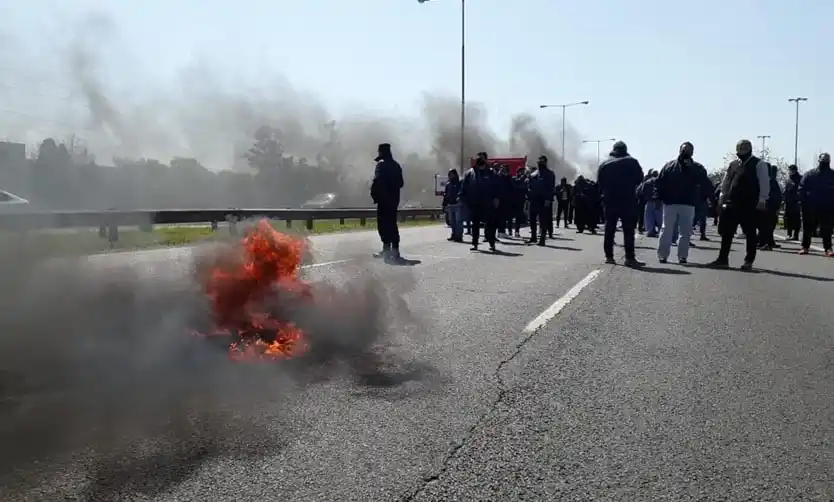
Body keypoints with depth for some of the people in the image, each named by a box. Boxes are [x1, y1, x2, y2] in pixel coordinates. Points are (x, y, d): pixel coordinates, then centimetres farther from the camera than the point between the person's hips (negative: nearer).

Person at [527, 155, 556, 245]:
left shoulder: (549, 174, -1)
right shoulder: (533, 174, 16)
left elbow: (551, 188, -9)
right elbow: (529, 186, 16)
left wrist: (548, 199, -18)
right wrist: (529, 196, 2)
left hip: (543, 200, -6)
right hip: (534, 200, 6)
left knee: (543, 221, -5)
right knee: (532, 219, 11)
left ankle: (542, 239, -5)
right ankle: (533, 237, 23)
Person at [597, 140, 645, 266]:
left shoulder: (604, 164, 6)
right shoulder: (632, 162, -2)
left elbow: (599, 183, 4)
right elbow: (639, 179, 2)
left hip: (610, 200, 3)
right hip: (628, 200, -3)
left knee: (609, 229, 9)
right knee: (628, 229, -3)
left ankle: (609, 256, 9)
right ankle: (630, 257, -8)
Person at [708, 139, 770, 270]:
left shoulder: (759, 164, -3)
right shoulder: (733, 164, 15)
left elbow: (765, 184, -8)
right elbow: (725, 182, 20)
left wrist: (762, 201, -14)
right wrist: (722, 198, 13)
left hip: (749, 205, -5)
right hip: (731, 204, 6)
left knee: (750, 234, 3)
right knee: (726, 232, 5)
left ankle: (749, 261, 11)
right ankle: (722, 259, 11)